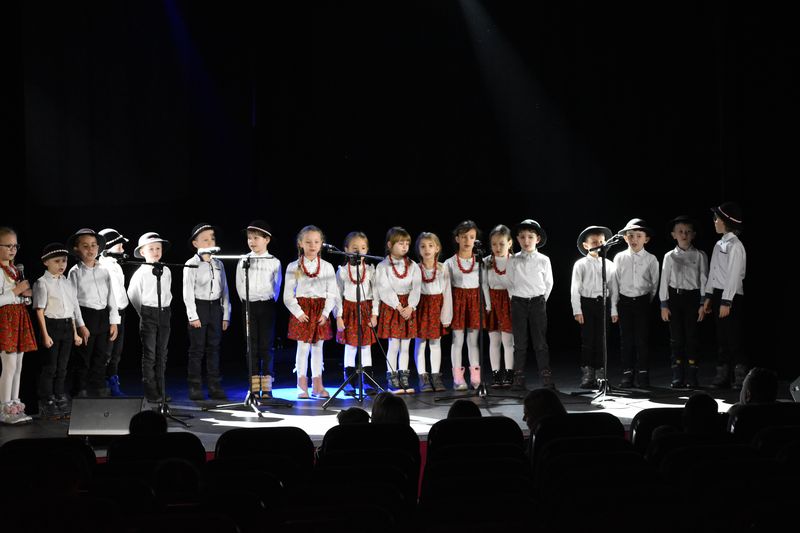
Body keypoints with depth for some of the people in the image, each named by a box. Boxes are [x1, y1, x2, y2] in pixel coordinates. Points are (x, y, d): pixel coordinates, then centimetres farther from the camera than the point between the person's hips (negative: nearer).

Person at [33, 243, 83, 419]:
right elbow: (40, 310, -10)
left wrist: (75, 332, 15)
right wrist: (45, 335, -15)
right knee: (50, 367, -1)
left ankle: (60, 400, 20)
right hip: (51, 325, -6)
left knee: (62, 366, 11)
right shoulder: (42, 283, -7)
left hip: (67, 326, 6)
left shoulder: (67, 283, 13)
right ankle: (46, 404, 7)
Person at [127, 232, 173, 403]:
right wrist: (143, 313, 7)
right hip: (148, 314, -4)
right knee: (149, 353, -2)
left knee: (162, 353, 8)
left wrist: (165, 309, 12)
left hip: (164, 314, 4)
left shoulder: (166, 271, 5)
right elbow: (133, 294, 1)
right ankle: (150, 390, 3)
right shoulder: (141, 273, -8)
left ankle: (160, 389, 14)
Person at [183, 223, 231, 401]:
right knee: (197, 349, 1)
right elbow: (188, 292, -9)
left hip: (215, 307, 5)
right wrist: (193, 315, -14)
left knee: (214, 348, 9)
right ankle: (195, 388, 8)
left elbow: (224, 290, 11)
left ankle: (215, 387, 15)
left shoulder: (218, 264, 9)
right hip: (199, 306, -5)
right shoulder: (191, 264, -5)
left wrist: (226, 314, 7)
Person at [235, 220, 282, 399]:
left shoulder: (274, 262, 0)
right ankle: (254, 387, 7)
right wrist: (246, 302, 3)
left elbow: (277, 286, 6)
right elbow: (239, 285, 8)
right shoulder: (243, 261, 4)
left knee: (266, 346, -1)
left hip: (266, 305, -2)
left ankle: (267, 387, 4)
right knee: (252, 346, 4)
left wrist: (270, 302, 2)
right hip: (248, 305, 2)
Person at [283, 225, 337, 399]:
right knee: (303, 347, -1)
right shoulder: (293, 267, -1)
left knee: (318, 347, 8)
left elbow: (332, 293, 2)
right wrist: (298, 312, -11)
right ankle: (302, 386, 7)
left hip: (321, 311, 2)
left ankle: (317, 385, 15)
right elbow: (288, 295, -2)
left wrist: (325, 313, -8)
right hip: (301, 310, -2)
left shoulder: (327, 267, 4)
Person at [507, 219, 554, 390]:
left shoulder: (543, 260, 0)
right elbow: (510, 283, 9)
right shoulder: (514, 261, 2)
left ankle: (547, 379, 2)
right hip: (518, 303, 1)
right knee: (520, 343, 4)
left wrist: (541, 300, 8)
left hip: (538, 302, -1)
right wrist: (516, 299, 6)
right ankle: (519, 379, 7)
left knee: (540, 342, -1)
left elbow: (549, 283, 9)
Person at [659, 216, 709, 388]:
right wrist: (664, 304, -1)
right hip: (675, 297, 1)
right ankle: (677, 376, 9)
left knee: (692, 336, 0)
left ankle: (691, 376, 7)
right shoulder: (670, 256, 4)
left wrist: (703, 303, -4)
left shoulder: (699, 256, 2)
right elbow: (664, 280, 4)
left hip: (693, 297, -1)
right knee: (676, 337, 4)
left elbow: (704, 280, 1)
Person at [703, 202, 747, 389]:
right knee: (721, 338, 11)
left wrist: (726, 302, -18)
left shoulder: (735, 246, -12)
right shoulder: (719, 244, 13)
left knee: (734, 338, -3)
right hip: (718, 294, 8)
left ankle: (741, 377, 4)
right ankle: (722, 376, 17)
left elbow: (734, 275, -16)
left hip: (731, 297, -8)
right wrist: (709, 296, 14)